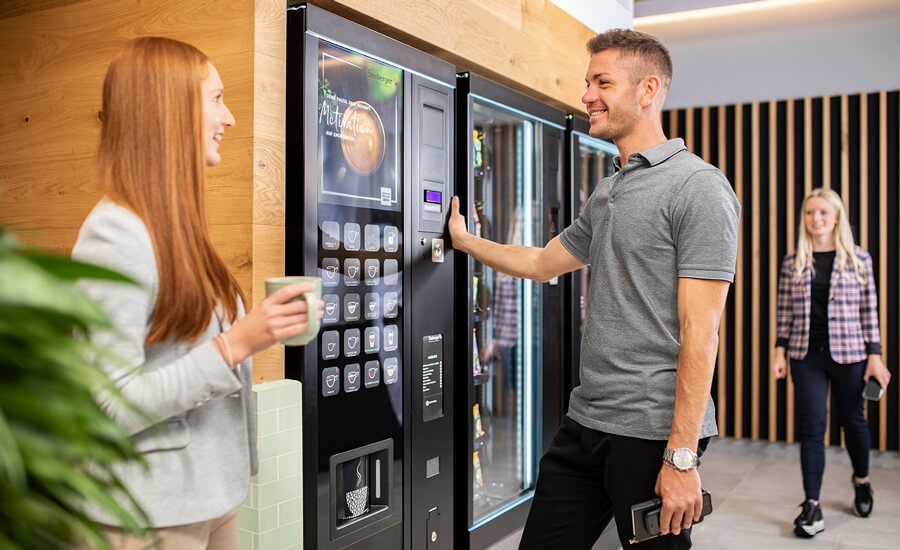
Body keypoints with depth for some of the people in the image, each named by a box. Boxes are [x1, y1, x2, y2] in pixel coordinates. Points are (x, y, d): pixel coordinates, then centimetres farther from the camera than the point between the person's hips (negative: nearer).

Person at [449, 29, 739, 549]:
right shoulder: (607, 193, 14)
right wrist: (464, 239, 30)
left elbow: (699, 332, -18)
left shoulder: (698, 186, -12)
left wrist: (682, 456, -20)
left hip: (652, 434, -8)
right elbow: (542, 262, 28)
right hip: (585, 423, 8)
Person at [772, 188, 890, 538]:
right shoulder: (792, 262, 3)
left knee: (852, 420, 15)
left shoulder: (858, 259, 1)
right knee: (812, 426, -1)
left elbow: (869, 311, 1)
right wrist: (780, 352, 1)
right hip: (806, 356, 0)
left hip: (848, 354, 0)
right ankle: (812, 507, 4)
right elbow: (785, 312, 5)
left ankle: (861, 480, 43)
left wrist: (875, 355, -2)